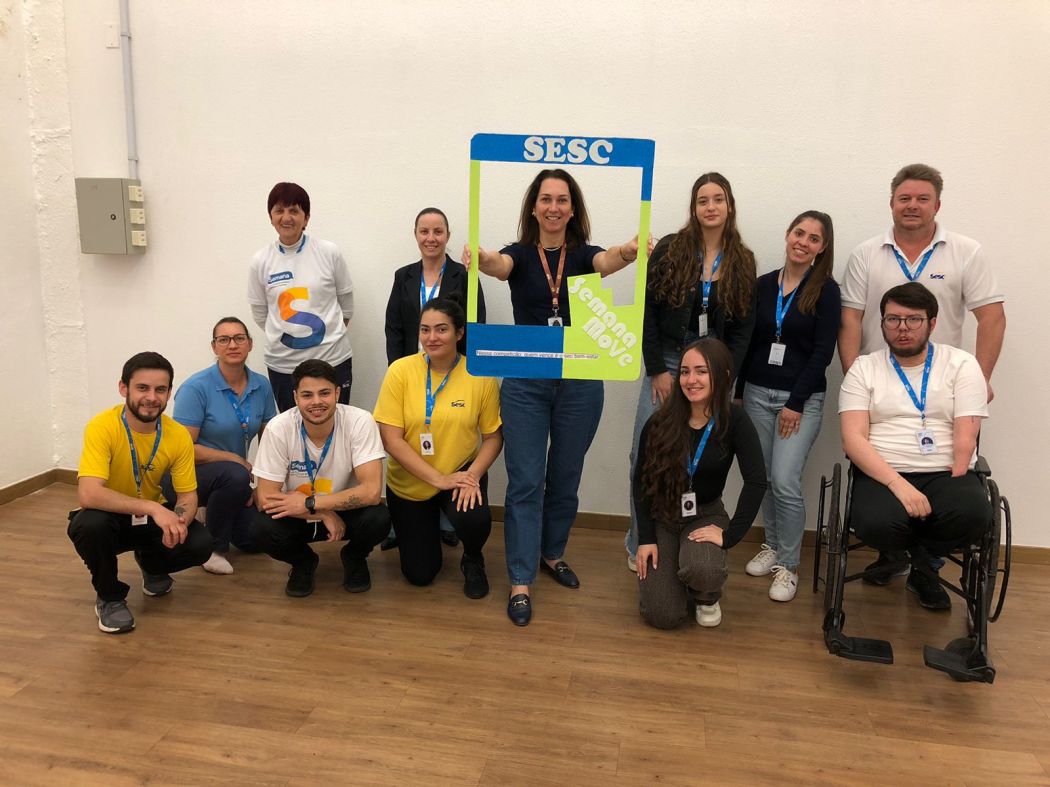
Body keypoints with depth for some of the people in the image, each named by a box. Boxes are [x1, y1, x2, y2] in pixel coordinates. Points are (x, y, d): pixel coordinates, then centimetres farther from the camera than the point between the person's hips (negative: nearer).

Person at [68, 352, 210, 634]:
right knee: (91, 523, -36)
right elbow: (88, 495, -38)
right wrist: (153, 508, -46)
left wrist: (179, 520, -34)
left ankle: (151, 565, 17)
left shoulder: (179, 435, -15)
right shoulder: (102, 427, -27)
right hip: (109, 518, -3)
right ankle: (109, 597, -6)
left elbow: (188, 495, -10)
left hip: (152, 518, 3)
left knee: (200, 544, -21)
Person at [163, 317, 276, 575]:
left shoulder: (262, 386, -3)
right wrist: (236, 459, -21)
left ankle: (217, 517, 28)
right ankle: (213, 547, -11)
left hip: (234, 477, 6)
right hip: (188, 475, -5)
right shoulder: (196, 388, -18)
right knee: (235, 476, -36)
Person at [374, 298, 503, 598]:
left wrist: (473, 475, -23)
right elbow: (391, 440, -17)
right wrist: (439, 479, -23)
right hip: (408, 483, 1)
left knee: (475, 519, -34)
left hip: (461, 473, 0)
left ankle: (473, 560, 4)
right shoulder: (400, 371, -16)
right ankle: (414, 529, 42)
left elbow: (493, 437, -5)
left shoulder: (481, 376, -14)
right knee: (420, 574, 6)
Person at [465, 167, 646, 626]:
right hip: (525, 382, -1)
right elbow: (497, 264, -21)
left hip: (579, 382, 2)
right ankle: (520, 583, 7)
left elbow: (609, 261, -19)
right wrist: (477, 257, -46)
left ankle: (552, 553, 36)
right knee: (525, 482, -1)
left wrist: (630, 252, -43)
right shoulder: (519, 255, 2)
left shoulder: (584, 256, 4)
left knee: (565, 478, 14)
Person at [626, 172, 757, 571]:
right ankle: (639, 545, 14)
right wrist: (657, 369, -8)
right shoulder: (669, 250, -1)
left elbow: (743, 328, 5)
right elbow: (647, 310, -4)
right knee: (646, 458, -2)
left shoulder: (742, 262, 6)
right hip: (665, 365, -1)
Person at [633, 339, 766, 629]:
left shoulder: (734, 420, -16)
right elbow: (640, 481, -5)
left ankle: (708, 597, 5)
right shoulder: (661, 422, -12)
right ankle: (670, 573, 25)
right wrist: (646, 538, -9)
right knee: (662, 616, -12)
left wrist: (730, 535, -27)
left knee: (700, 569, -35)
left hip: (706, 515, 0)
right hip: (662, 516, 1)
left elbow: (756, 481, -22)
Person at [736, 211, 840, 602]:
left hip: (802, 398, -4)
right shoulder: (763, 284, 6)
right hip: (757, 393, 4)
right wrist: (738, 392, 9)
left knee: (785, 481, -9)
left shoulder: (825, 290, -4)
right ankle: (773, 545, 29)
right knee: (763, 478, 9)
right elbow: (749, 342, 11)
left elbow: (823, 351, -8)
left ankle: (787, 564, 7)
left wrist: (796, 403, -12)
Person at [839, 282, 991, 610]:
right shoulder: (864, 368, 7)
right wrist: (898, 484, -18)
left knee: (973, 512, -34)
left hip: (946, 474, 1)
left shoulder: (962, 364, 8)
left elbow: (965, 438, -1)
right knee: (875, 522, -34)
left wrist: (951, 492, -13)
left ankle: (921, 561, 3)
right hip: (883, 474, -1)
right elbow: (853, 438, -5)